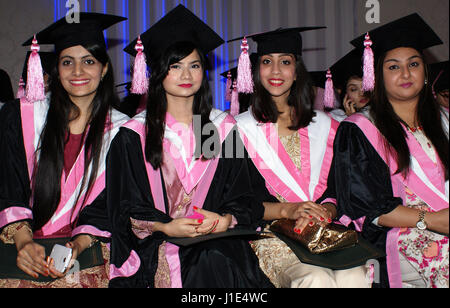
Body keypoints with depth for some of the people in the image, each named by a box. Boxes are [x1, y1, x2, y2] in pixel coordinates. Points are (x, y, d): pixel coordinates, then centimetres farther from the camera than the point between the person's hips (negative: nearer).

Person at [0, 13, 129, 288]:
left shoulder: (121, 131, 4)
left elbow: (105, 207, 1)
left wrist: (77, 246, -16)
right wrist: (23, 242, -14)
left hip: (85, 248, 0)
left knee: (75, 281, -27)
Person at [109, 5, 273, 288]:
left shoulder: (224, 128, 11)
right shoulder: (134, 136, 5)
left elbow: (243, 200, 10)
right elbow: (126, 211, 3)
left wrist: (226, 219, -13)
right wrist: (165, 227, -16)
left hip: (217, 243, 2)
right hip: (156, 244, -2)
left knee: (217, 263, -30)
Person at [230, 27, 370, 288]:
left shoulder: (325, 126, 14)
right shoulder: (243, 128, 6)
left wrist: (326, 211, -12)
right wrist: (287, 210, -15)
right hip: (271, 235, -2)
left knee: (354, 278, -29)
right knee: (316, 280, -32)